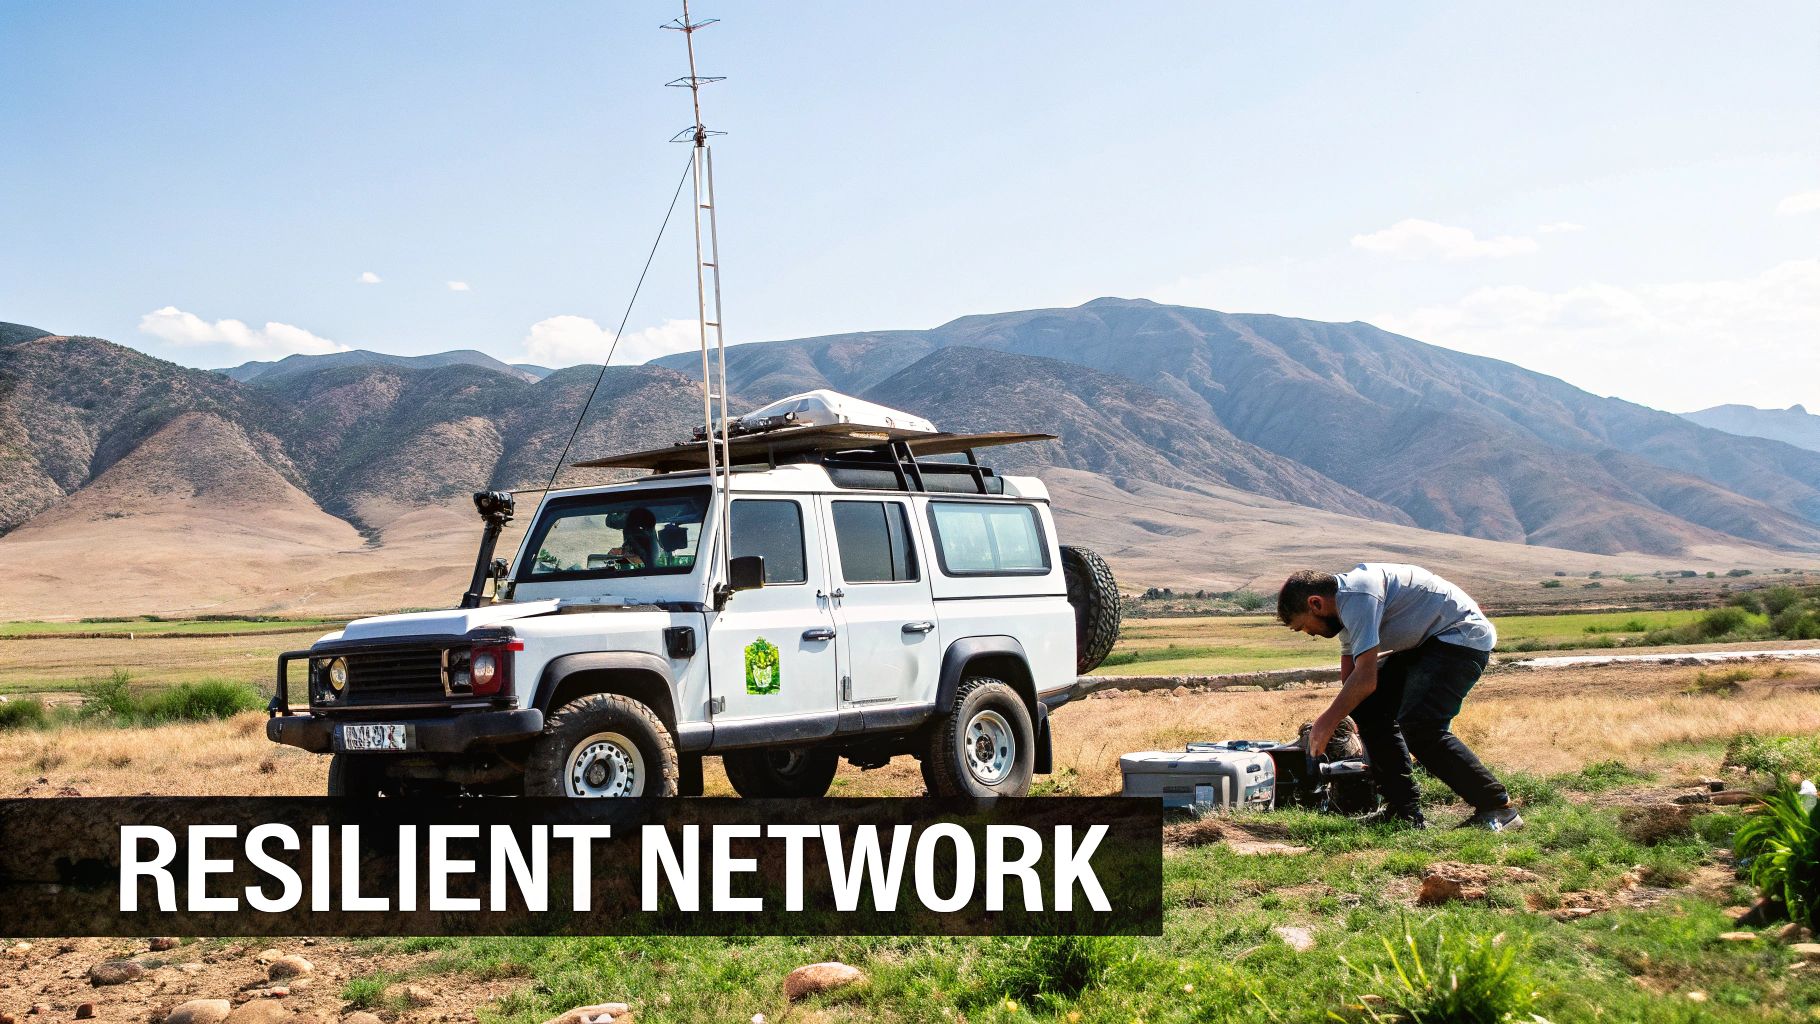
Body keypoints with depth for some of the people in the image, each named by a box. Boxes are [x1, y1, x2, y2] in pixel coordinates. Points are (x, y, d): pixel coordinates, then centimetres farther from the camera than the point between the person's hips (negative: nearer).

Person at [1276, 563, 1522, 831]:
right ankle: (1405, 812, 4)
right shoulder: (1345, 600, 9)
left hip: (1461, 636, -11)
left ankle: (1498, 809, -14)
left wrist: (1327, 721, -15)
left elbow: (1366, 680, -26)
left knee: (1420, 726, -24)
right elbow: (1350, 677, 17)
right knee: (1369, 708, 2)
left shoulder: (1357, 597, -24)